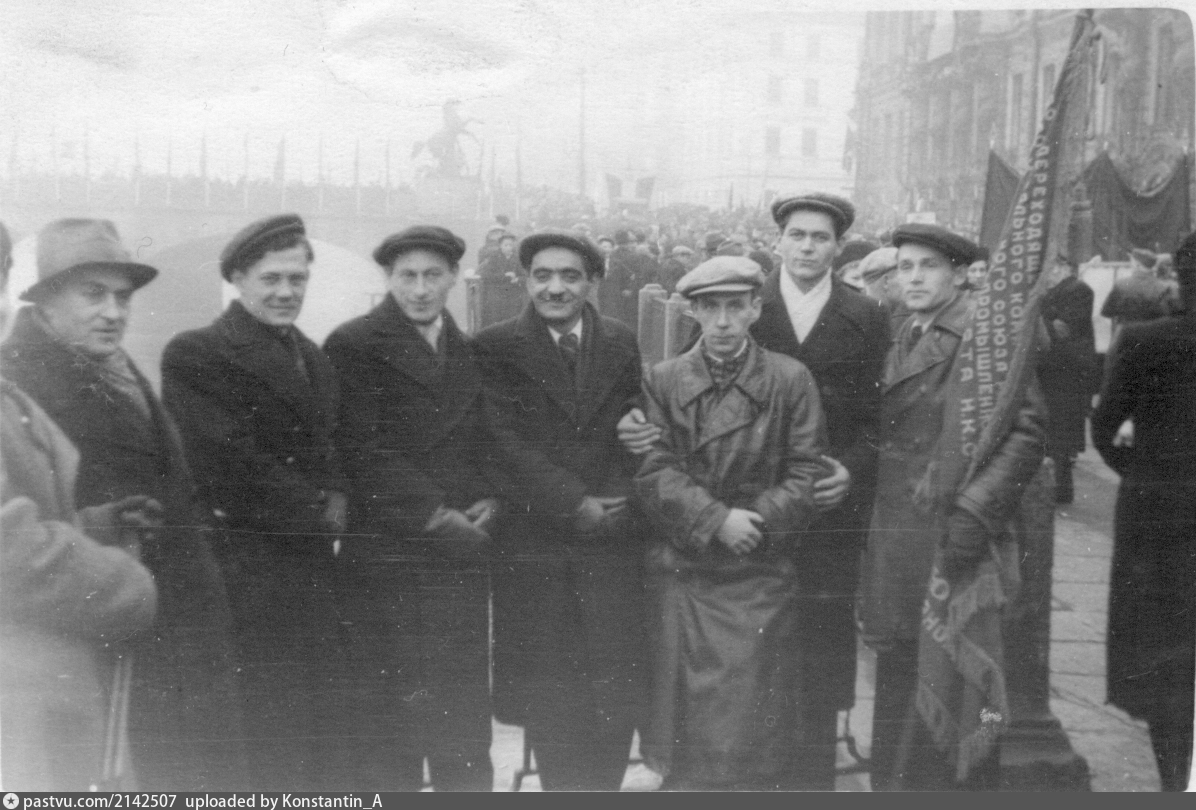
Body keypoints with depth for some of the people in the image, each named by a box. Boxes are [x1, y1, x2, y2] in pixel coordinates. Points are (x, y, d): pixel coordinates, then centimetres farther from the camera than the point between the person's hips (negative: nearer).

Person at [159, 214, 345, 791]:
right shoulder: (195, 354, -8)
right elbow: (228, 462, -15)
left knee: (309, 726, 12)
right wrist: (319, 509, -9)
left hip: (314, 565, 7)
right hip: (249, 566, -7)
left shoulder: (314, 358, 17)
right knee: (270, 733, -3)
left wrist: (337, 498, -2)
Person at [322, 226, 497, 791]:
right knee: (383, 719, 0)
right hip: (386, 557, -5)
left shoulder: (474, 353, 15)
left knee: (463, 713, 8)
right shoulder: (353, 346, -3)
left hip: (463, 552, 5)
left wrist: (489, 500, -2)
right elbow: (362, 451, -10)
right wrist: (434, 515, -13)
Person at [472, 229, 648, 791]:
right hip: (533, 545, -2)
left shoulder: (623, 345, 9)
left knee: (618, 692, 2)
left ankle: (605, 787, 18)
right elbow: (504, 441, -7)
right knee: (548, 697, 4)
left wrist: (616, 503, -10)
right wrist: (573, 504, -14)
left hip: (612, 540, 2)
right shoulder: (495, 348, 1)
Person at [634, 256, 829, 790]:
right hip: (679, 573, 1)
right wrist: (716, 520, -17)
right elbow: (654, 472, -4)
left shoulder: (790, 380, 1)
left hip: (760, 575, -1)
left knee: (750, 721, 0)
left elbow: (806, 474, -2)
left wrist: (754, 522, -15)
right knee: (682, 718, 7)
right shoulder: (663, 381, 4)